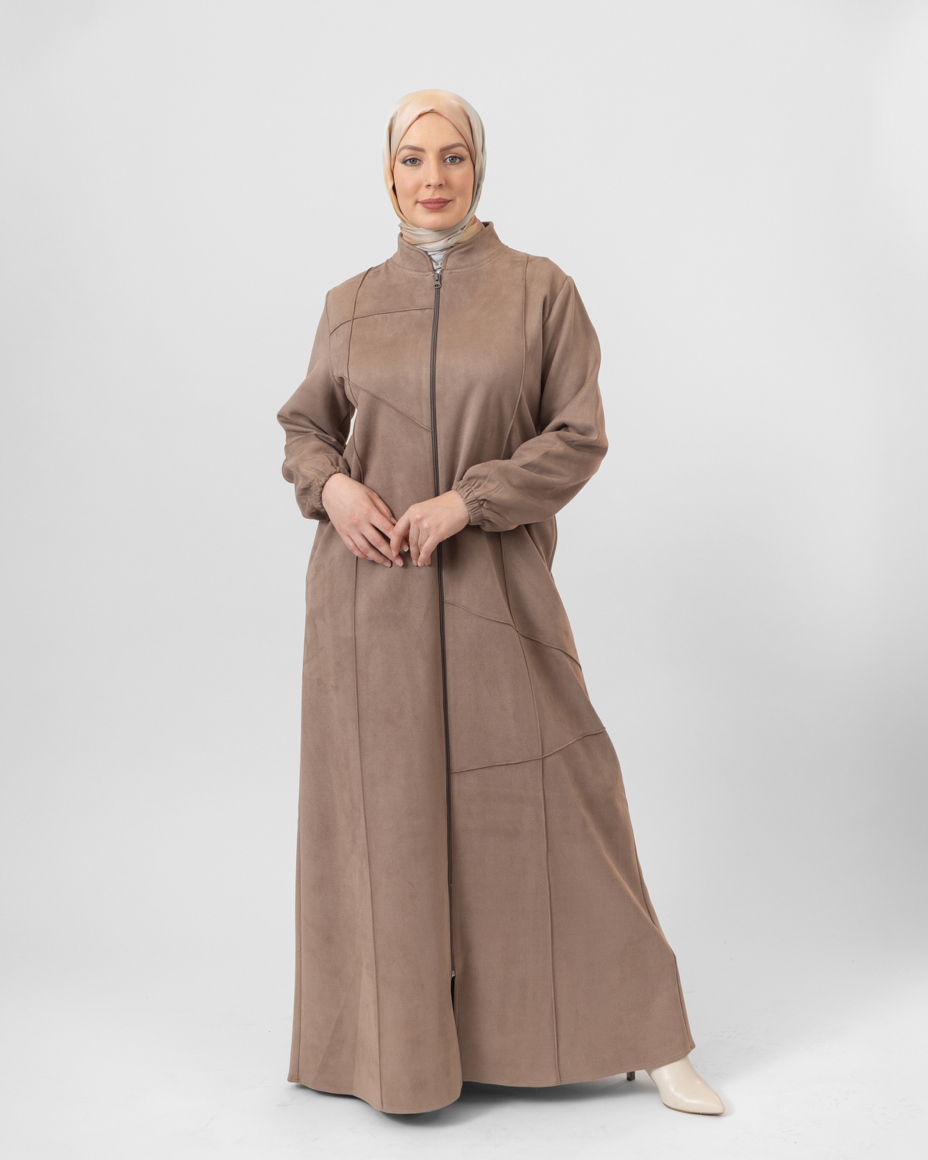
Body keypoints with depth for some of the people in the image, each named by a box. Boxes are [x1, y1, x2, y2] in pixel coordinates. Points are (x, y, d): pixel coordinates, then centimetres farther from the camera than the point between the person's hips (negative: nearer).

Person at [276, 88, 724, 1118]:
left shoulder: (542, 290, 2)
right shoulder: (351, 304, 8)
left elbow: (581, 436, -2)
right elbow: (305, 425, 15)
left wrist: (466, 500, -14)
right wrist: (331, 486, -8)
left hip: (493, 588, -1)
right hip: (369, 590, 2)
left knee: (556, 797, 1)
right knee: (386, 807, 6)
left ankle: (641, 1037, 17)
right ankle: (396, 1041, 23)